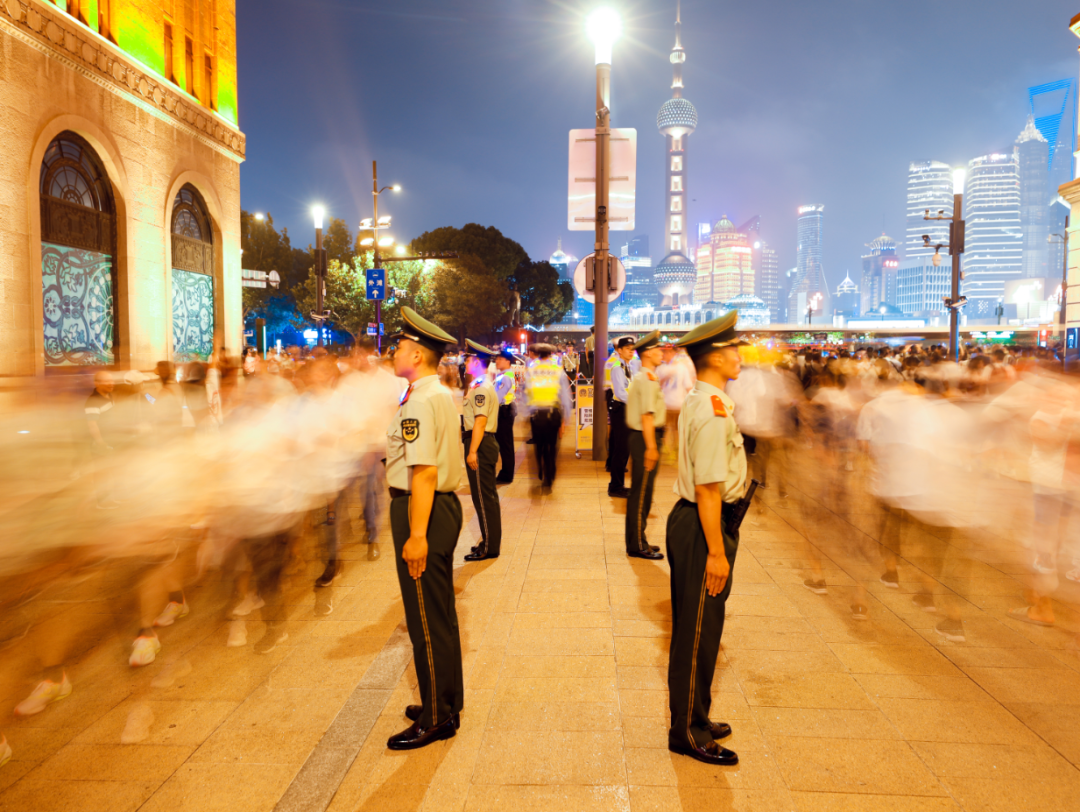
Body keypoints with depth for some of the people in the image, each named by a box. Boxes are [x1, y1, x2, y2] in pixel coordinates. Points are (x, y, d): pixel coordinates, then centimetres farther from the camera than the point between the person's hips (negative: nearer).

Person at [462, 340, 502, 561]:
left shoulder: (481, 388, -15)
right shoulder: (481, 385, 18)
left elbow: (480, 421, -21)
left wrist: (472, 451, -24)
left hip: (479, 444, -11)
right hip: (486, 443, 11)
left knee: (483, 496, -4)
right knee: (488, 495, 16)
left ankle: (489, 547, 2)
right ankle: (491, 542, 25)